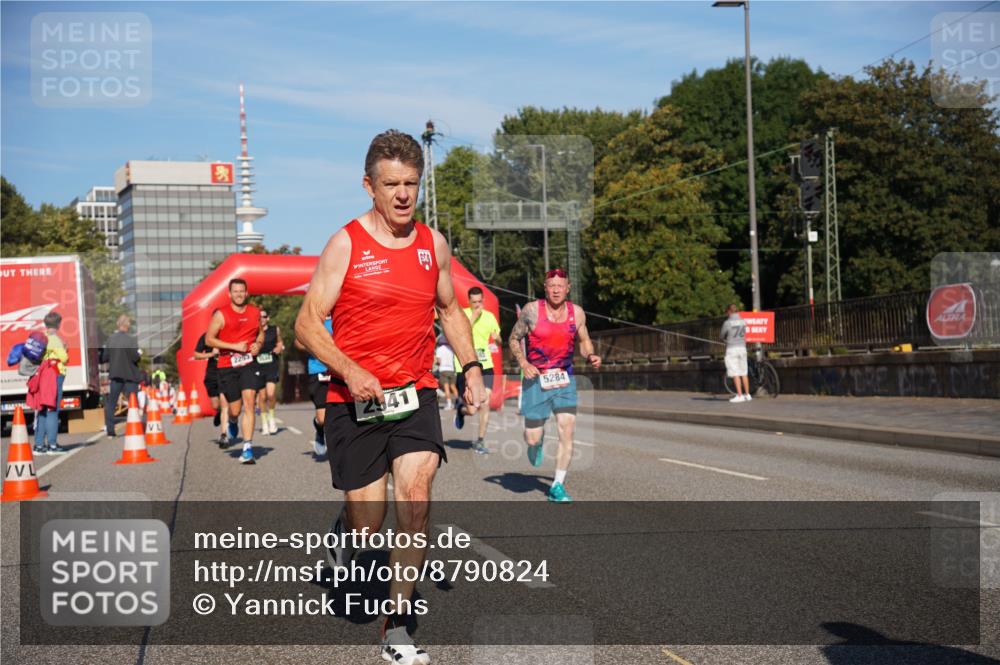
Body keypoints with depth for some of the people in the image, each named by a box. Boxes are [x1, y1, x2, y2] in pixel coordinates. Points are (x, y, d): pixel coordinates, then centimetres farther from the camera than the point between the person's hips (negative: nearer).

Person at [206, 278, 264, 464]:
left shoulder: (255, 312, 9)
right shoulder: (221, 314, -3)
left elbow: (260, 332, 26)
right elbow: (209, 339, -5)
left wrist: (258, 344, 3)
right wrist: (235, 346, -13)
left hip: (249, 364, 2)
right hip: (227, 366, -2)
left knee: (249, 403, -13)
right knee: (235, 409, 3)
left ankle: (247, 449, -14)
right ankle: (232, 423, 44)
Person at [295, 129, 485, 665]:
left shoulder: (434, 244, 7)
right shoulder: (345, 244, -7)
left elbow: (449, 308, 23)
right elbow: (307, 324, -8)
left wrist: (471, 366, 11)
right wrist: (349, 371, -23)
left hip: (415, 394, 3)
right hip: (355, 400, -3)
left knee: (416, 500, -14)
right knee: (368, 524, 1)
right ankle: (344, 532, 41)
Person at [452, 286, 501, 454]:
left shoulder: (489, 316, 7)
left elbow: (498, 338, 18)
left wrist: (496, 338, -5)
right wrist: (474, 316, -23)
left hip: (485, 365, 3)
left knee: (485, 401, -10)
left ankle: (480, 441, 3)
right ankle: (460, 409, 38)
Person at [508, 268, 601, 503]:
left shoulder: (577, 313, 1)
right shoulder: (531, 310, -8)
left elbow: (584, 340, 16)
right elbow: (514, 339, 2)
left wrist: (590, 356, -5)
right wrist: (523, 363, -14)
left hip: (564, 380, 2)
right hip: (536, 379, -2)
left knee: (567, 432, -9)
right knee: (532, 438, -1)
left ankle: (558, 486, 2)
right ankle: (537, 442, 39)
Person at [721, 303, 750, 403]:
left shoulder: (727, 323, -10)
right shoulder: (743, 322, 4)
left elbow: (722, 336, 1)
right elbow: (744, 334, 11)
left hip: (731, 349, -5)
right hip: (742, 347, 5)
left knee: (735, 373, -3)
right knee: (744, 373, 12)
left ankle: (739, 396, -7)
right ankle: (747, 394, 17)